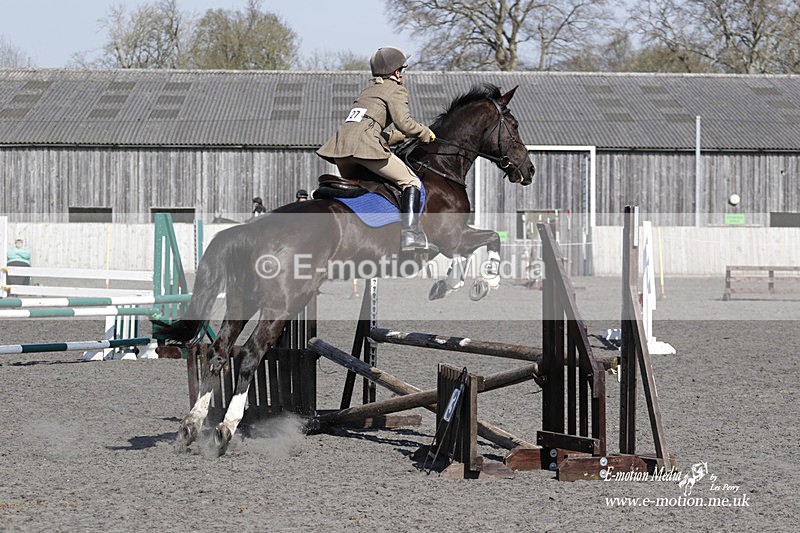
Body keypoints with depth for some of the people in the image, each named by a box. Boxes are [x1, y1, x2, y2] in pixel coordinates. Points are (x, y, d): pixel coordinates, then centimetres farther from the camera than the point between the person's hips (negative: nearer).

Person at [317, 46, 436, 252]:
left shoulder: (368, 90, 33)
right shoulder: (396, 90, 9)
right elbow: (404, 123, -6)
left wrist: (402, 136, 37)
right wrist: (425, 133, 11)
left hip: (339, 142, 8)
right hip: (364, 144, -8)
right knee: (411, 182, -6)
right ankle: (410, 233, -25)